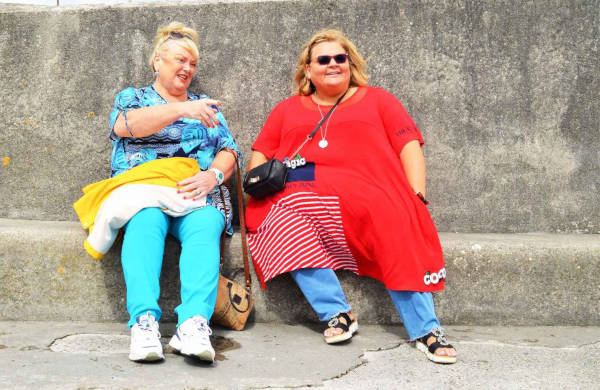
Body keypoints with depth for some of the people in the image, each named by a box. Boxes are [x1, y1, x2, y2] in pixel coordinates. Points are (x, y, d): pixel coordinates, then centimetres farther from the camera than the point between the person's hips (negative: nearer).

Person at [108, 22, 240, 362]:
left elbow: (229, 150, 13)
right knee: (145, 221, -37)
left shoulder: (207, 106, 27)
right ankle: (144, 321, -50)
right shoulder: (133, 97, 20)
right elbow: (125, 124, -5)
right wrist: (180, 109, -20)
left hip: (198, 193, 1)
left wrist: (213, 175, -11)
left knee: (204, 229, -34)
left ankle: (194, 322, -53)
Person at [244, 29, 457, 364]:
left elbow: (410, 148, 13)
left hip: (364, 194, -1)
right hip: (298, 193, 2)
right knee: (287, 223, -34)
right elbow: (259, 157, 25)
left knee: (397, 224, -33)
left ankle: (425, 328, -33)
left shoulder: (377, 99, 23)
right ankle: (337, 312, -28)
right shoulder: (287, 110, 29)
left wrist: (416, 197, -4)